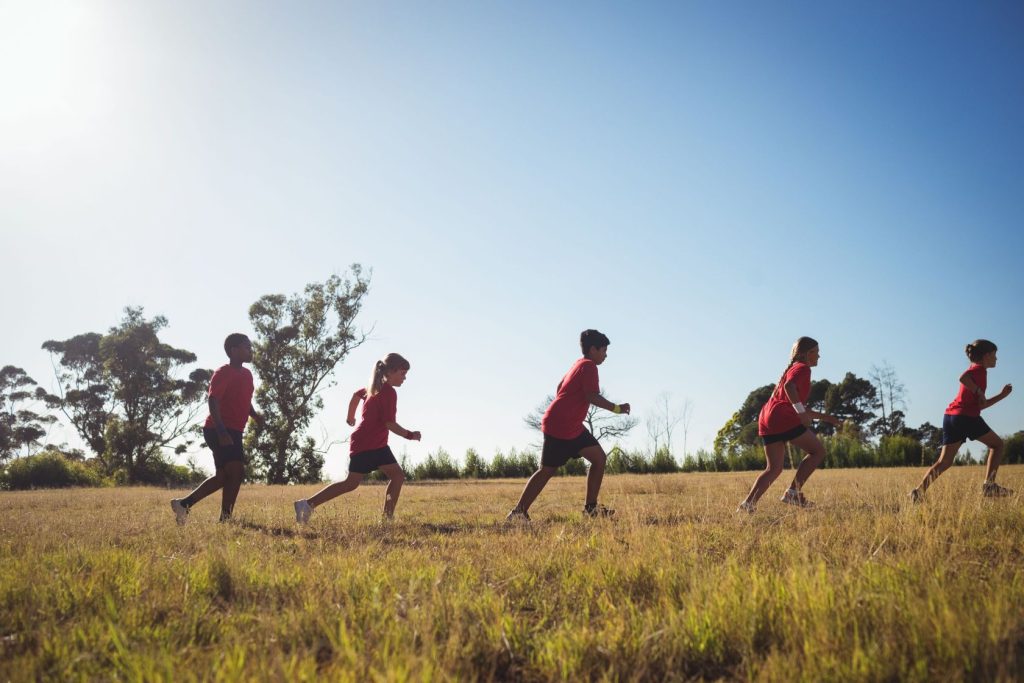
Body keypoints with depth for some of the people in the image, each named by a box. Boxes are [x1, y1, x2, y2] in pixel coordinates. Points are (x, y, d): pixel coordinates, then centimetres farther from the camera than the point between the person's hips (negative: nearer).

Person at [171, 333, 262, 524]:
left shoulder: (246, 374, 16)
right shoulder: (223, 373, -11)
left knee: (223, 476, 11)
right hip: (220, 431, -10)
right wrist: (221, 431, -32)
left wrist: (255, 415, 6)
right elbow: (213, 401, -21)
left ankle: (184, 503, 20)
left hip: (233, 432, 10)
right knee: (236, 471, -17)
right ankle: (225, 518, -13)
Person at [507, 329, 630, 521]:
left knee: (599, 458, 9)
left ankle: (591, 507, 8)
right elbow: (592, 397, -23)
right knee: (548, 470, -4)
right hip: (560, 427, -10)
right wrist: (617, 408, -15)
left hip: (572, 427, 10)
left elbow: (560, 388, 24)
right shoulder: (589, 366, -12)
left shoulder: (579, 365, 17)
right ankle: (519, 511, 0)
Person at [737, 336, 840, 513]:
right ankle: (793, 492, -2)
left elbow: (800, 409, 34)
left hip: (766, 419, 9)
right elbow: (789, 387, -22)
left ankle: (748, 503, -6)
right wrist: (801, 411, -26)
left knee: (774, 468, 9)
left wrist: (823, 416, 33)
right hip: (783, 417, -9)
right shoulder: (802, 368, 2)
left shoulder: (792, 369, 31)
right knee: (818, 451, 5)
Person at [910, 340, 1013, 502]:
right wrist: (979, 391, -14)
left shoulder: (975, 370, 28)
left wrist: (1002, 395, 29)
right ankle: (989, 485, 3)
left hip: (950, 416, 8)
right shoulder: (979, 369, -1)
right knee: (997, 444, 11)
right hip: (966, 416, -8)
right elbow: (963, 378, -26)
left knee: (944, 462, 5)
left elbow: (980, 405, 31)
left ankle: (919, 491, -10)